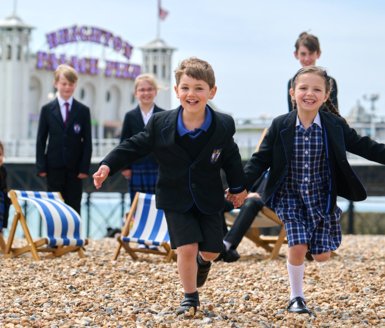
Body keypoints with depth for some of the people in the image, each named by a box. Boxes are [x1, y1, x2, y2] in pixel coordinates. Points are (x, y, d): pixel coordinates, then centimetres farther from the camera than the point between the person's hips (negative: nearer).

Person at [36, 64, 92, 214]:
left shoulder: (83, 111, 4)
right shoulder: (47, 110, 5)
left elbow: (87, 141, 2)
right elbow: (41, 140, 5)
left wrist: (84, 167, -6)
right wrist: (41, 167, -3)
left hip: (75, 168, 0)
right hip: (55, 167, 0)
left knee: (74, 207, 1)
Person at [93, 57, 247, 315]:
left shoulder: (223, 125, -12)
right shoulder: (161, 124, -16)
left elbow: (231, 158, 3)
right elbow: (135, 146, -7)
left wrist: (238, 187, 14)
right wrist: (108, 166, -16)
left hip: (209, 198, 2)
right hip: (176, 199, -1)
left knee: (211, 251, 6)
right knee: (187, 248, -11)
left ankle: (202, 261, 45)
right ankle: (190, 297, 11)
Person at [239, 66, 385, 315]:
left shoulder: (335, 126, -7)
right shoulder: (280, 126, -9)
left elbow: (363, 146, 1)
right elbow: (261, 159, -3)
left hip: (322, 199, 2)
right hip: (291, 198, -1)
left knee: (322, 255, 3)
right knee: (297, 247, -14)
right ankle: (297, 297, 6)